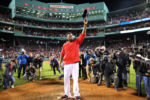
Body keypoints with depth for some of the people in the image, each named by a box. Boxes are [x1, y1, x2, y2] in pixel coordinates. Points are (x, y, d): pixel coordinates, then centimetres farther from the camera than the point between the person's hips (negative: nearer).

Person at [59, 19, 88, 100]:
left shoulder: (77, 41, 8)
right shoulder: (64, 45, 14)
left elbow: (83, 34, 0)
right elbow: (62, 54, 15)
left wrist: (85, 25, -7)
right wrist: (60, 62, 10)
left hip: (75, 63, -3)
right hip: (66, 64, 3)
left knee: (75, 79, -3)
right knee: (66, 78, 8)